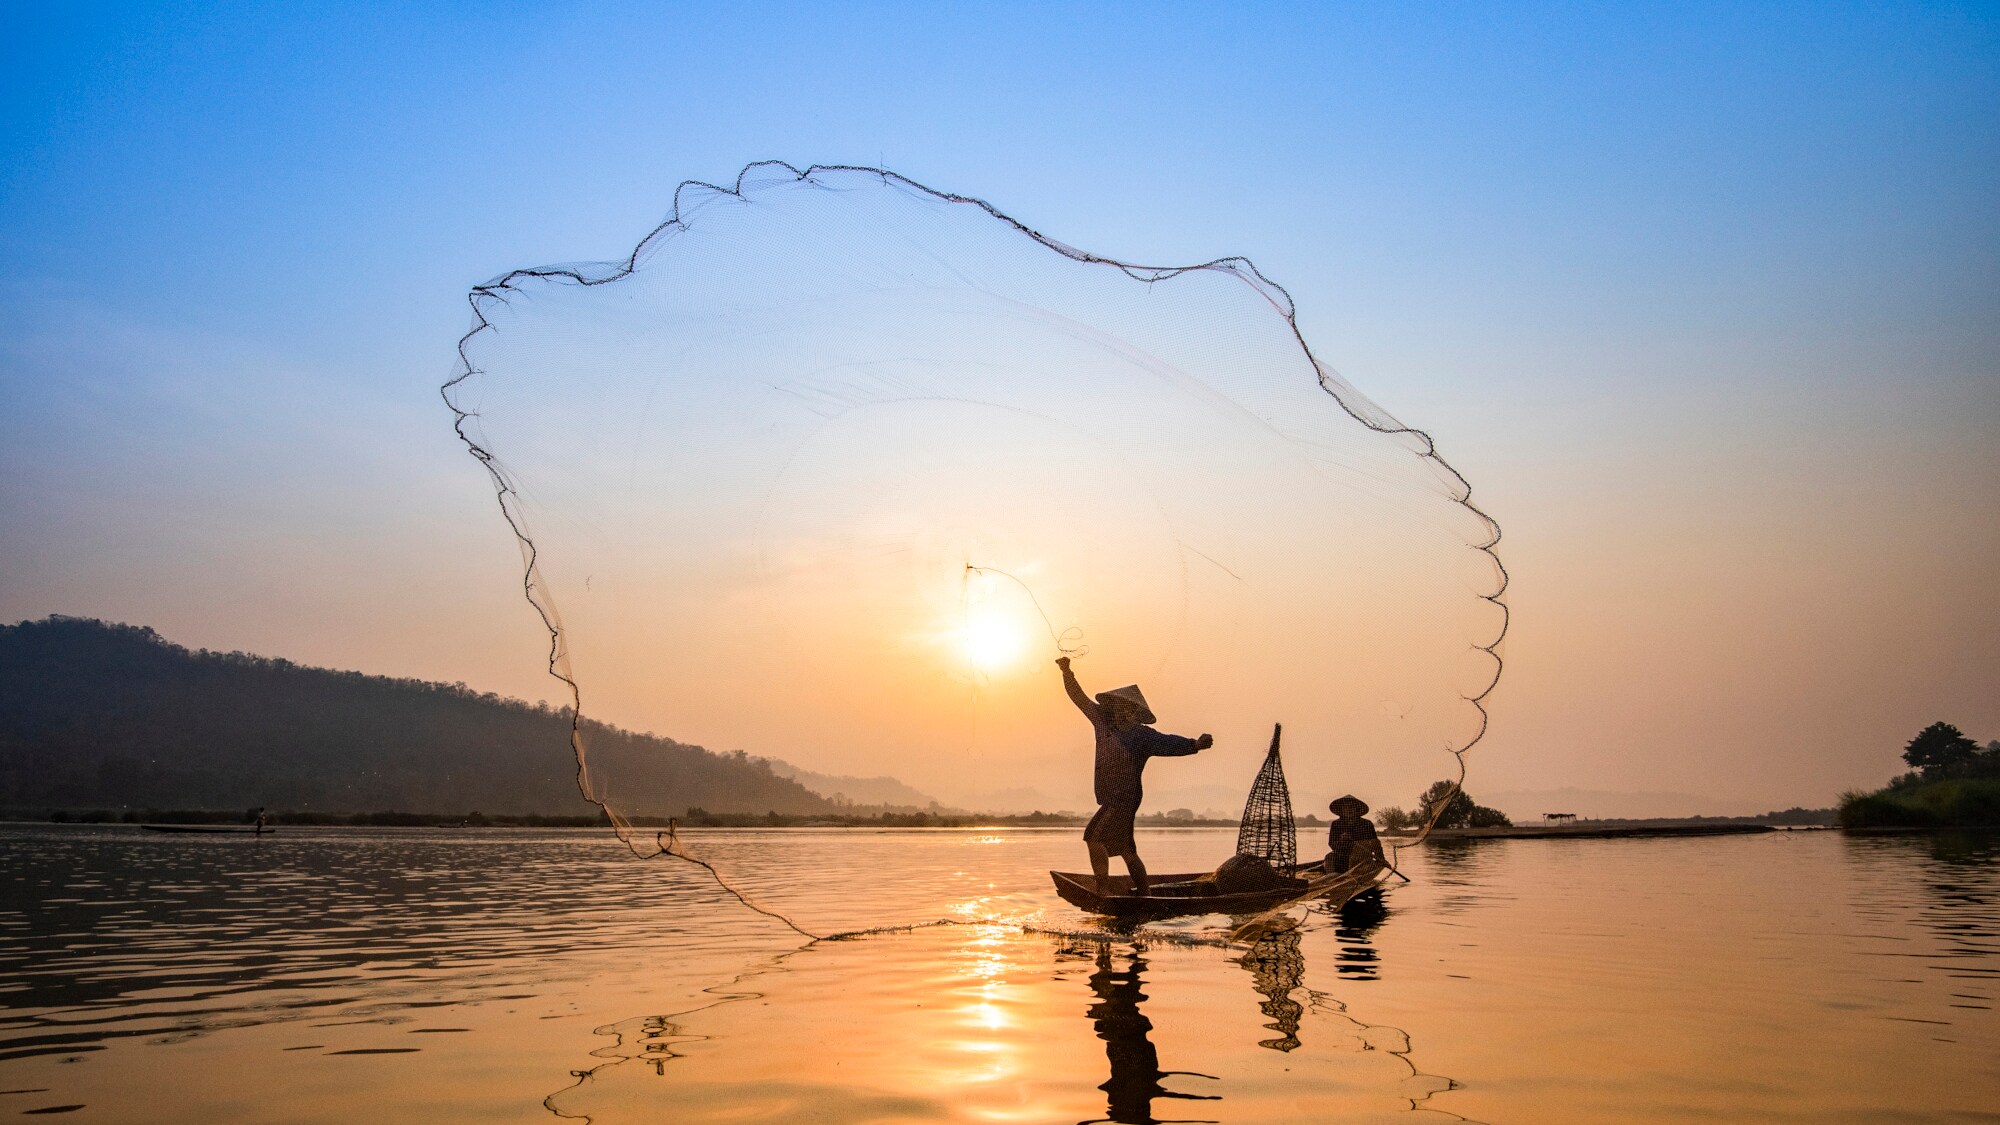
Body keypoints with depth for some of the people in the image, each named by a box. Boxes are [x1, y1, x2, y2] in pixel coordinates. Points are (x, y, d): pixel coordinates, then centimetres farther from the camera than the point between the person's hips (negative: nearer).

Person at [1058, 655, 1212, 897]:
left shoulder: (1142, 735, -12)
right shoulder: (1103, 722, 7)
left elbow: (1169, 743, -24)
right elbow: (1080, 698, 13)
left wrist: (1195, 744, -40)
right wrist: (1067, 672, 10)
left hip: (1123, 800, -8)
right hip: (1112, 801, 8)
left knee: (1094, 836, -20)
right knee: (1126, 850, 14)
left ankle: (1104, 889, -20)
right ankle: (1143, 893, 25)